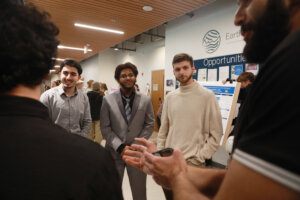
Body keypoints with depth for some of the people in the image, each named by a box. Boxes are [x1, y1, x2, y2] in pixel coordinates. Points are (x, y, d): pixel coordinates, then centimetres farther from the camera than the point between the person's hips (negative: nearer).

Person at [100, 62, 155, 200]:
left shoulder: (146, 100, -1)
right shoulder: (108, 100, -3)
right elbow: (105, 128, -4)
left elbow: (149, 125, 1)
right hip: (114, 152, 0)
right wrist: (120, 147, -12)